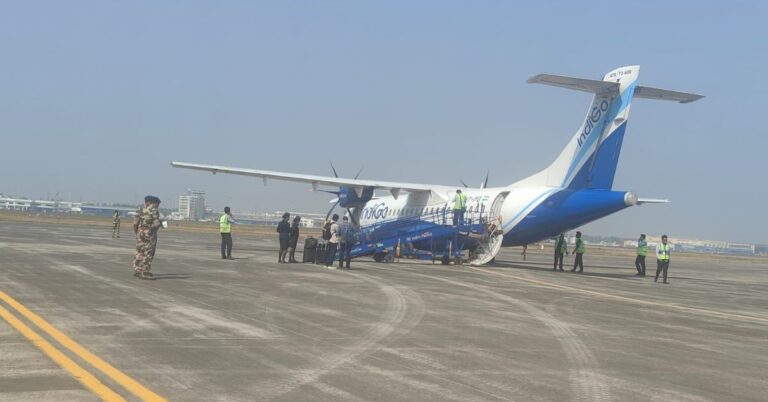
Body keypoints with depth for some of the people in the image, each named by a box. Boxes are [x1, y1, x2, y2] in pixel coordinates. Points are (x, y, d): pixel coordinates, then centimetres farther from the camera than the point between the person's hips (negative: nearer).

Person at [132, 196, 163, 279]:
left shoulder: (140, 210, 7)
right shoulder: (154, 211, -11)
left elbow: (135, 222, 4)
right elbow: (156, 223, -17)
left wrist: (136, 232, 15)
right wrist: (160, 223, 5)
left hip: (140, 234, 7)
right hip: (150, 235, -7)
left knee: (140, 252, 16)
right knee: (148, 254, -3)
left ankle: (137, 271, 21)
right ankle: (145, 273, -4)